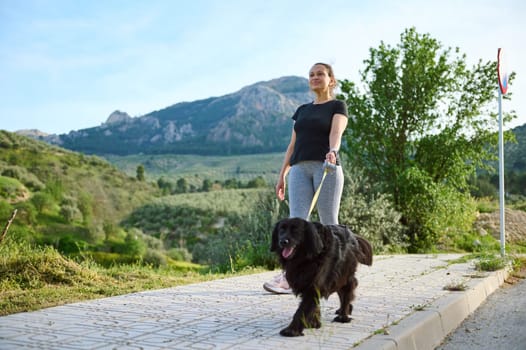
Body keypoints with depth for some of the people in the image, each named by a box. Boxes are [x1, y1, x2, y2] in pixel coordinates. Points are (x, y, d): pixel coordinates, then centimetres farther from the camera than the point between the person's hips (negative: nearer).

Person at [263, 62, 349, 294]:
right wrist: (282, 175, 16)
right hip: (300, 168, 4)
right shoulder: (302, 110, 23)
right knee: (296, 219, -11)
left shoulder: (337, 106, 8)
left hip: (326, 167, -4)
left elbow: (336, 132, -12)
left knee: (328, 223, -3)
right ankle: (289, 276, -20)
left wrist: (332, 151, -33)